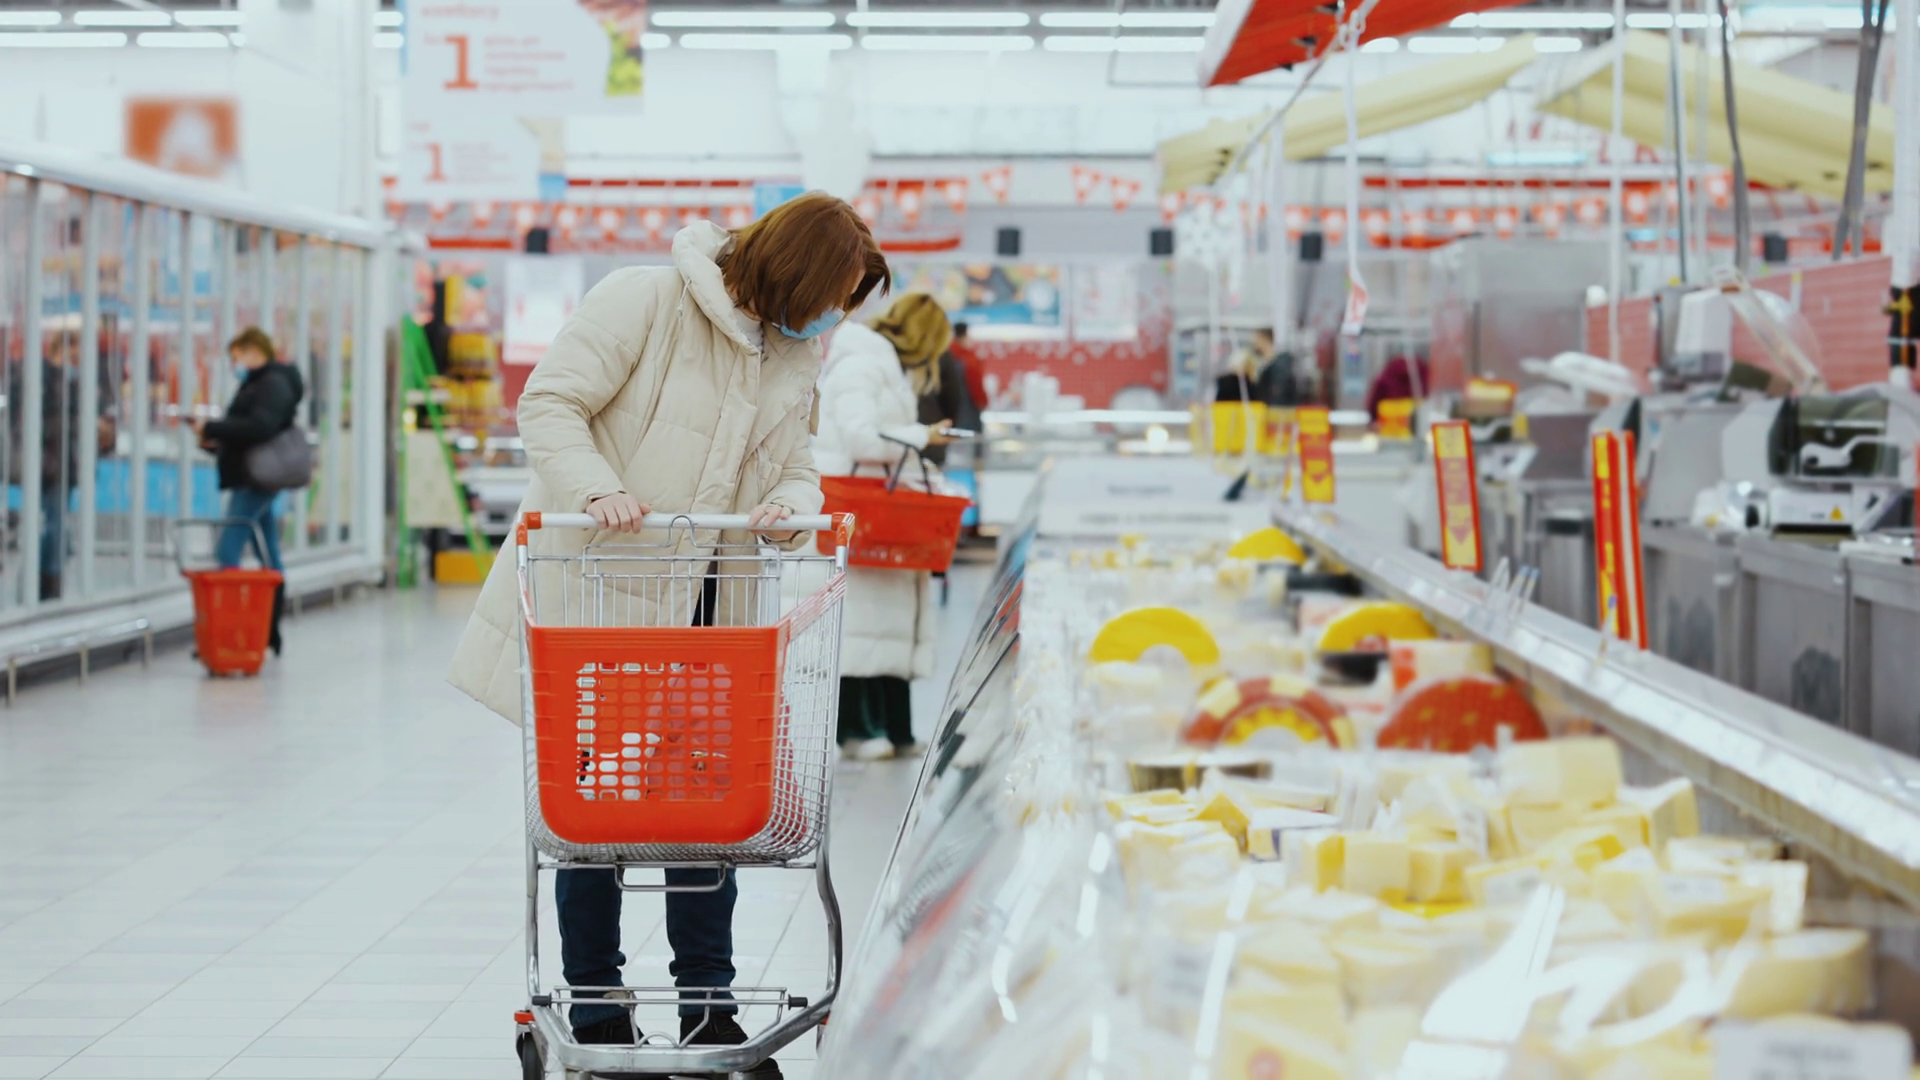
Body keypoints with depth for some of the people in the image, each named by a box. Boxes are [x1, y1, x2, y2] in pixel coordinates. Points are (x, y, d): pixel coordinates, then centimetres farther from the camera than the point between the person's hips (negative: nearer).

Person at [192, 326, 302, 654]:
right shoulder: (259, 383, 21)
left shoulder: (273, 384, -10)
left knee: (227, 555, -15)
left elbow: (258, 427, -24)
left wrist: (212, 428, -18)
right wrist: (215, 440, 5)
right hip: (254, 482, 11)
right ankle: (270, 635, 15)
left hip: (255, 482, -11)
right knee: (269, 559, 11)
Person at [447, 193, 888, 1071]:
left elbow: (792, 466, 10)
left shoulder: (795, 357, 9)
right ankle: (595, 1012, 15)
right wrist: (597, 489, -29)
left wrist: (790, 504, -14)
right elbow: (550, 403, -13)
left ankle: (706, 1003, 16)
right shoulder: (646, 301, -12)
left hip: (696, 602, 6)